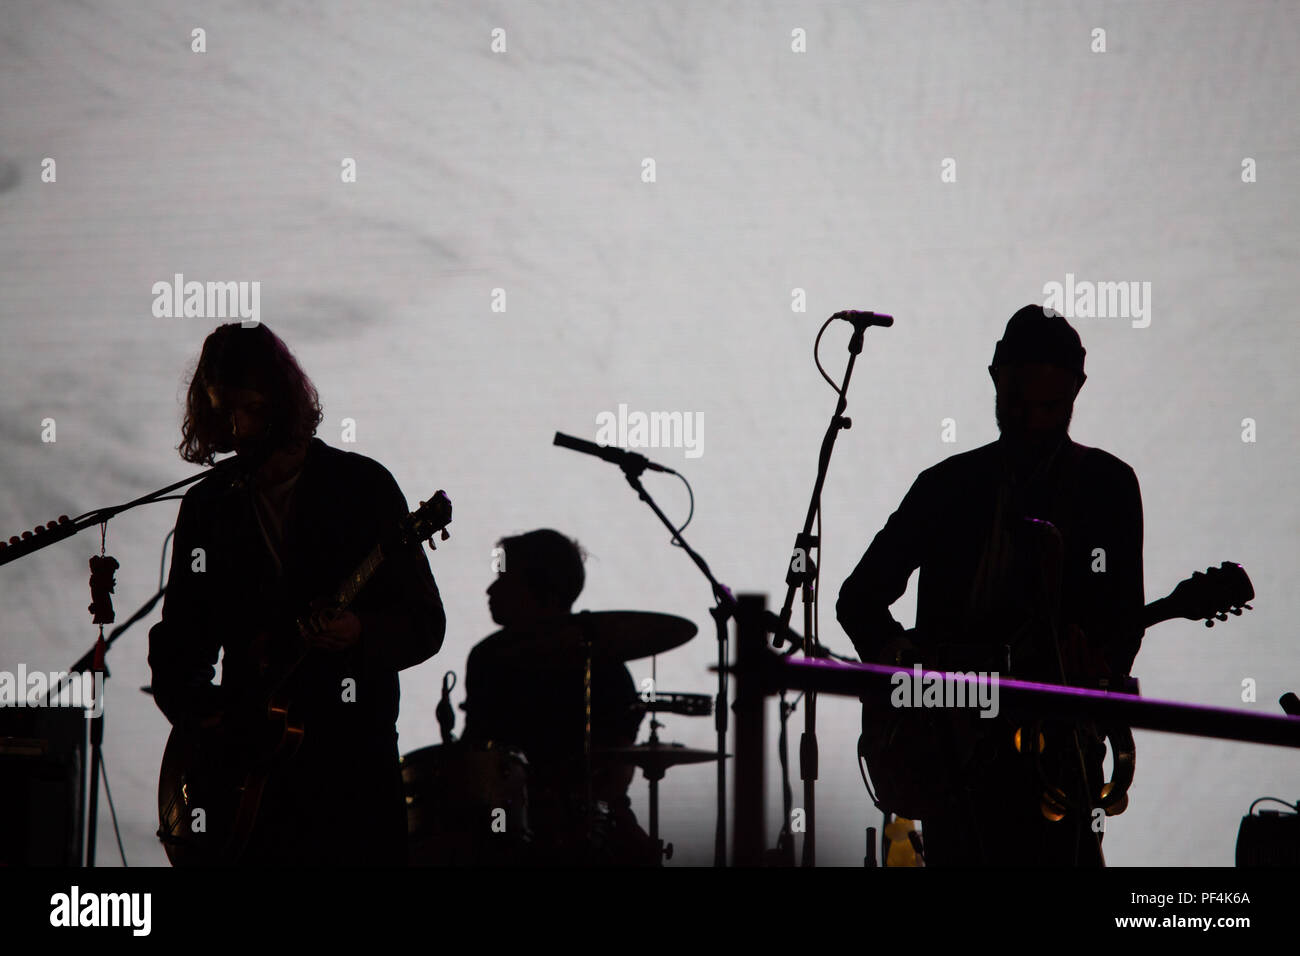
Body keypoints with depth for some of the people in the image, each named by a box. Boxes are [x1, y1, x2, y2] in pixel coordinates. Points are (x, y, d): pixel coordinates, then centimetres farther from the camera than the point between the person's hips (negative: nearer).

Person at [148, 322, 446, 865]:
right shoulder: (207, 505, 13)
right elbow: (177, 638, 17)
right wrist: (192, 708, -2)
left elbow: (425, 622, 2)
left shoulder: (361, 485, 3)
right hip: (245, 750, 3)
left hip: (355, 755, -3)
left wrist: (361, 635, -18)